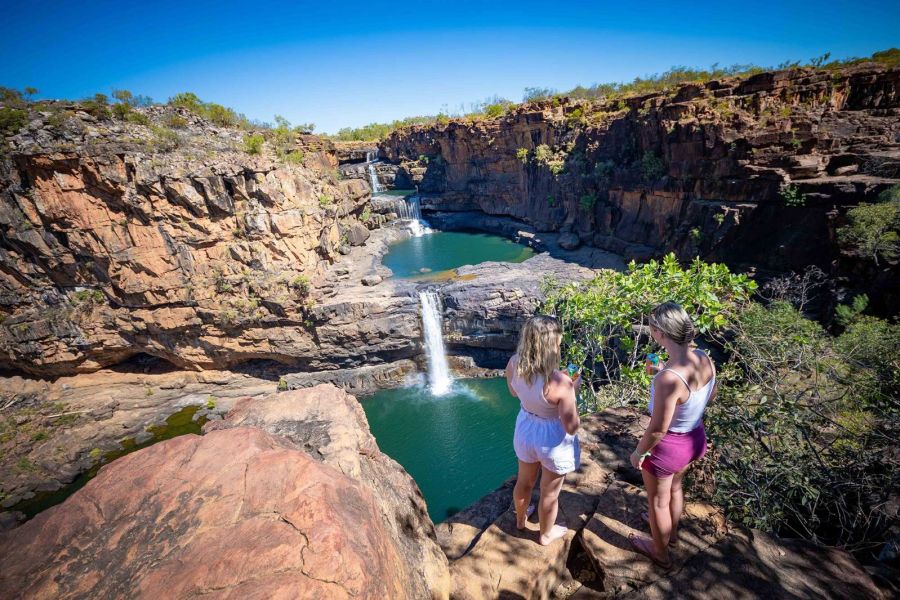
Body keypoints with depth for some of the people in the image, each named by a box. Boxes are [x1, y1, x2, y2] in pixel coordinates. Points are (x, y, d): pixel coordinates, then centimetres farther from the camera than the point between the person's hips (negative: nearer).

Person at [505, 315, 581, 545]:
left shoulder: (513, 364, -19)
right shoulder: (560, 382, -35)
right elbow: (572, 427, -23)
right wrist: (572, 390, -12)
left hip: (525, 429, 5)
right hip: (553, 439, -5)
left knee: (524, 481, 32)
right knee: (550, 493, 24)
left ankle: (521, 519, 59)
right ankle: (546, 534, 51)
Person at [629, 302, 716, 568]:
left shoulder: (669, 378, -38)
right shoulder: (704, 359, -15)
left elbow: (658, 429, -27)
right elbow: (711, 395, 5)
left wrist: (638, 453, -11)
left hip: (668, 445, -7)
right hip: (695, 437, 7)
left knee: (658, 500, 21)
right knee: (674, 487, 34)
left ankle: (661, 552, 47)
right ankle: (671, 532, 61)